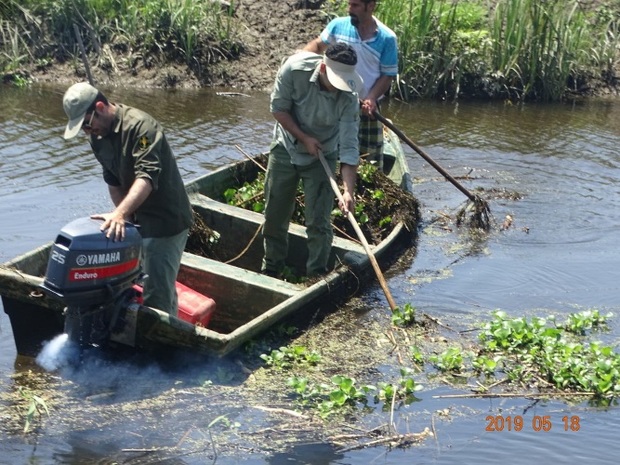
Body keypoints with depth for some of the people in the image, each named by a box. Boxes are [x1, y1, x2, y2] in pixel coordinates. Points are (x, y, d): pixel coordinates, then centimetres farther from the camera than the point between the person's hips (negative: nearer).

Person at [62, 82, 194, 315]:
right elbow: (113, 181, 9)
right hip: (138, 219, 9)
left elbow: (147, 177, -34)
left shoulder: (141, 126, -23)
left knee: (157, 292, -8)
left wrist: (120, 213, -45)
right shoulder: (98, 136, 4)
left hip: (166, 220, -9)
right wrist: (125, 218, -1)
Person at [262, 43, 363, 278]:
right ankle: (270, 271, 29)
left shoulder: (348, 99, -28)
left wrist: (349, 191, -37)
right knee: (274, 216, 11)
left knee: (318, 223, -4)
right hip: (285, 150, 2)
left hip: (321, 157, -1)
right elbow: (278, 108, -14)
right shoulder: (294, 69, -27)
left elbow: (349, 149, -28)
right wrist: (304, 138, -20)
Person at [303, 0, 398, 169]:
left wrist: (372, 98, -19)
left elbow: (388, 75, -5)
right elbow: (317, 44, 9)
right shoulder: (338, 25, -5)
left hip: (367, 107, -1)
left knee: (371, 157, 7)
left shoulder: (387, 38, -9)